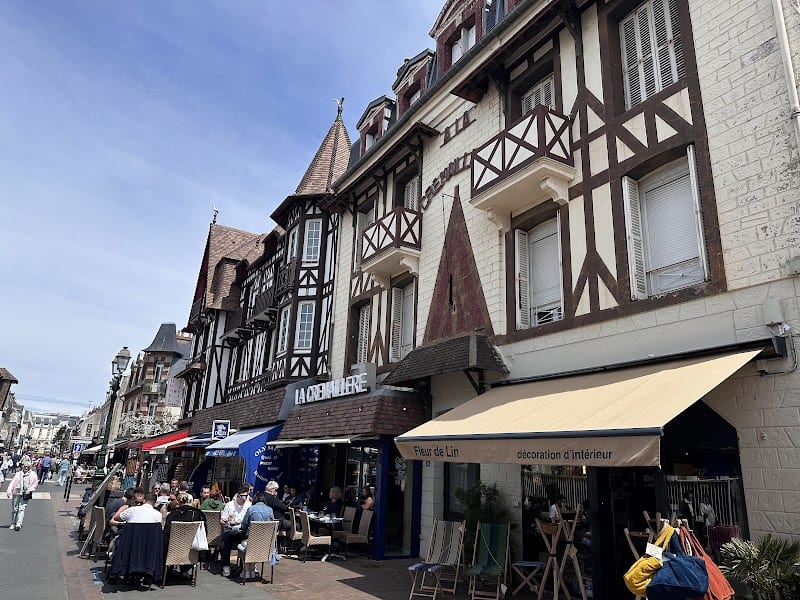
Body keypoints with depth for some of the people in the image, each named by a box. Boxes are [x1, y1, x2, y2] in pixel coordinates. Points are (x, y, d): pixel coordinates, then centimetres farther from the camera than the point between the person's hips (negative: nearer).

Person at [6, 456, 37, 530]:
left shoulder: (33, 474, 5)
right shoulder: (18, 474, 6)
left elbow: (35, 483, 8)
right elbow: (12, 483, 0)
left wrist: (30, 489, -7)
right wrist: (9, 491, -12)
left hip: (25, 495, -2)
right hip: (16, 493, 2)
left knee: (21, 509, -11)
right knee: (14, 509, 8)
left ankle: (18, 524, -14)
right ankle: (13, 524, 23)